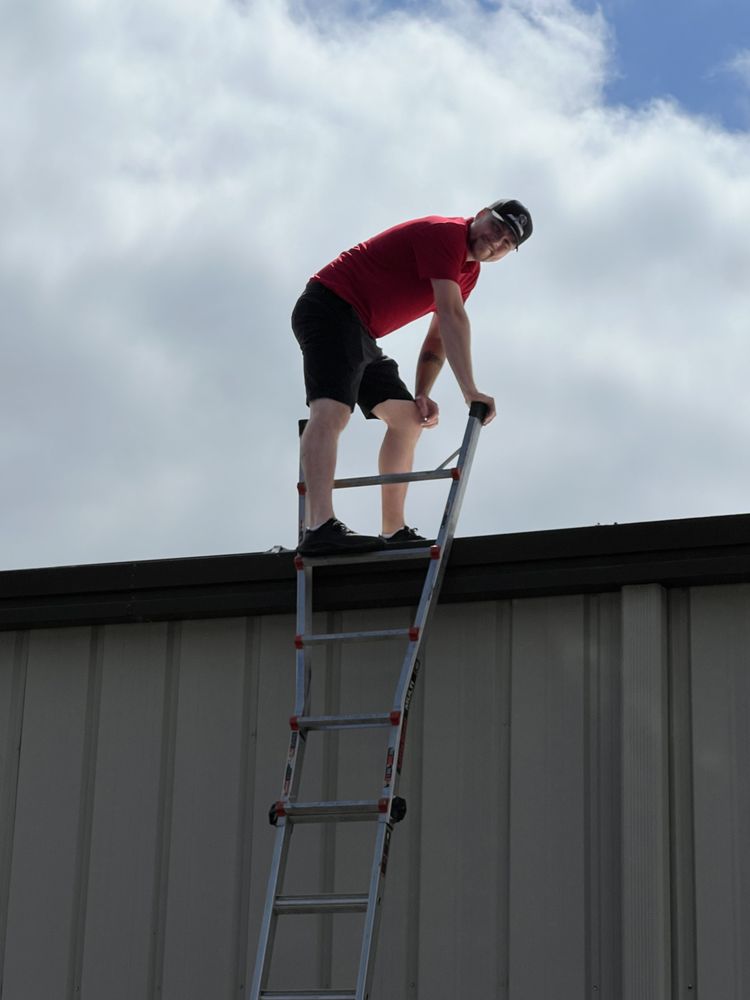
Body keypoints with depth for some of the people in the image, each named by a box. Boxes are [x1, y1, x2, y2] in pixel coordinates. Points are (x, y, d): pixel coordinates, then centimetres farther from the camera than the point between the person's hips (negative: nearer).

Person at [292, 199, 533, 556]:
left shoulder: (469, 270, 16)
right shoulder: (446, 233, -15)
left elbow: (439, 336, 17)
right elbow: (452, 318, -23)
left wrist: (421, 395, 2)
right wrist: (470, 391, -26)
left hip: (360, 335, 11)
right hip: (330, 309, -11)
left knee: (408, 419, 12)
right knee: (331, 411, -28)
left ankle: (393, 532, 12)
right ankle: (320, 528, -45)